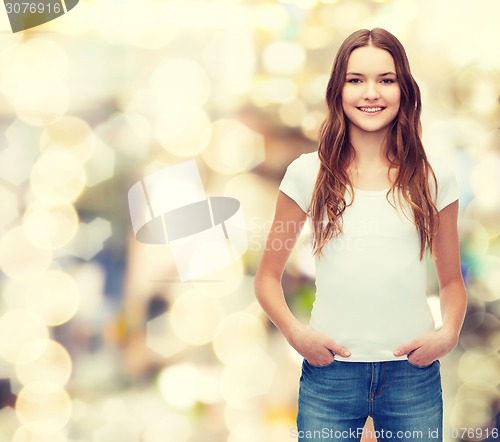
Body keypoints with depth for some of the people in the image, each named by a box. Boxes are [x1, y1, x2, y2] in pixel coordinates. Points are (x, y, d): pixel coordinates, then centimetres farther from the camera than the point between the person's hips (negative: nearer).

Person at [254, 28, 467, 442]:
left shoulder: (434, 177, 4)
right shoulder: (309, 174, 1)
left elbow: (451, 279, 12)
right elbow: (268, 277, 7)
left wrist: (448, 335, -6)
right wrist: (296, 332, -10)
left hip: (413, 374, 1)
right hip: (331, 373, -1)